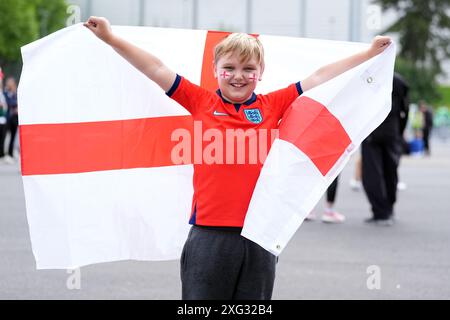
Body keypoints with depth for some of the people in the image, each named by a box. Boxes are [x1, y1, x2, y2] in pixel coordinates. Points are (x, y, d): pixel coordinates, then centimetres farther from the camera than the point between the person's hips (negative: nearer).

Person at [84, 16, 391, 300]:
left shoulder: (273, 105, 6)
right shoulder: (201, 102, 3)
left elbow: (320, 77, 11)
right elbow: (157, 69, 3)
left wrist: (370, 54, 15)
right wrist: (111, 37, 2)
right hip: (208, 235, -1)